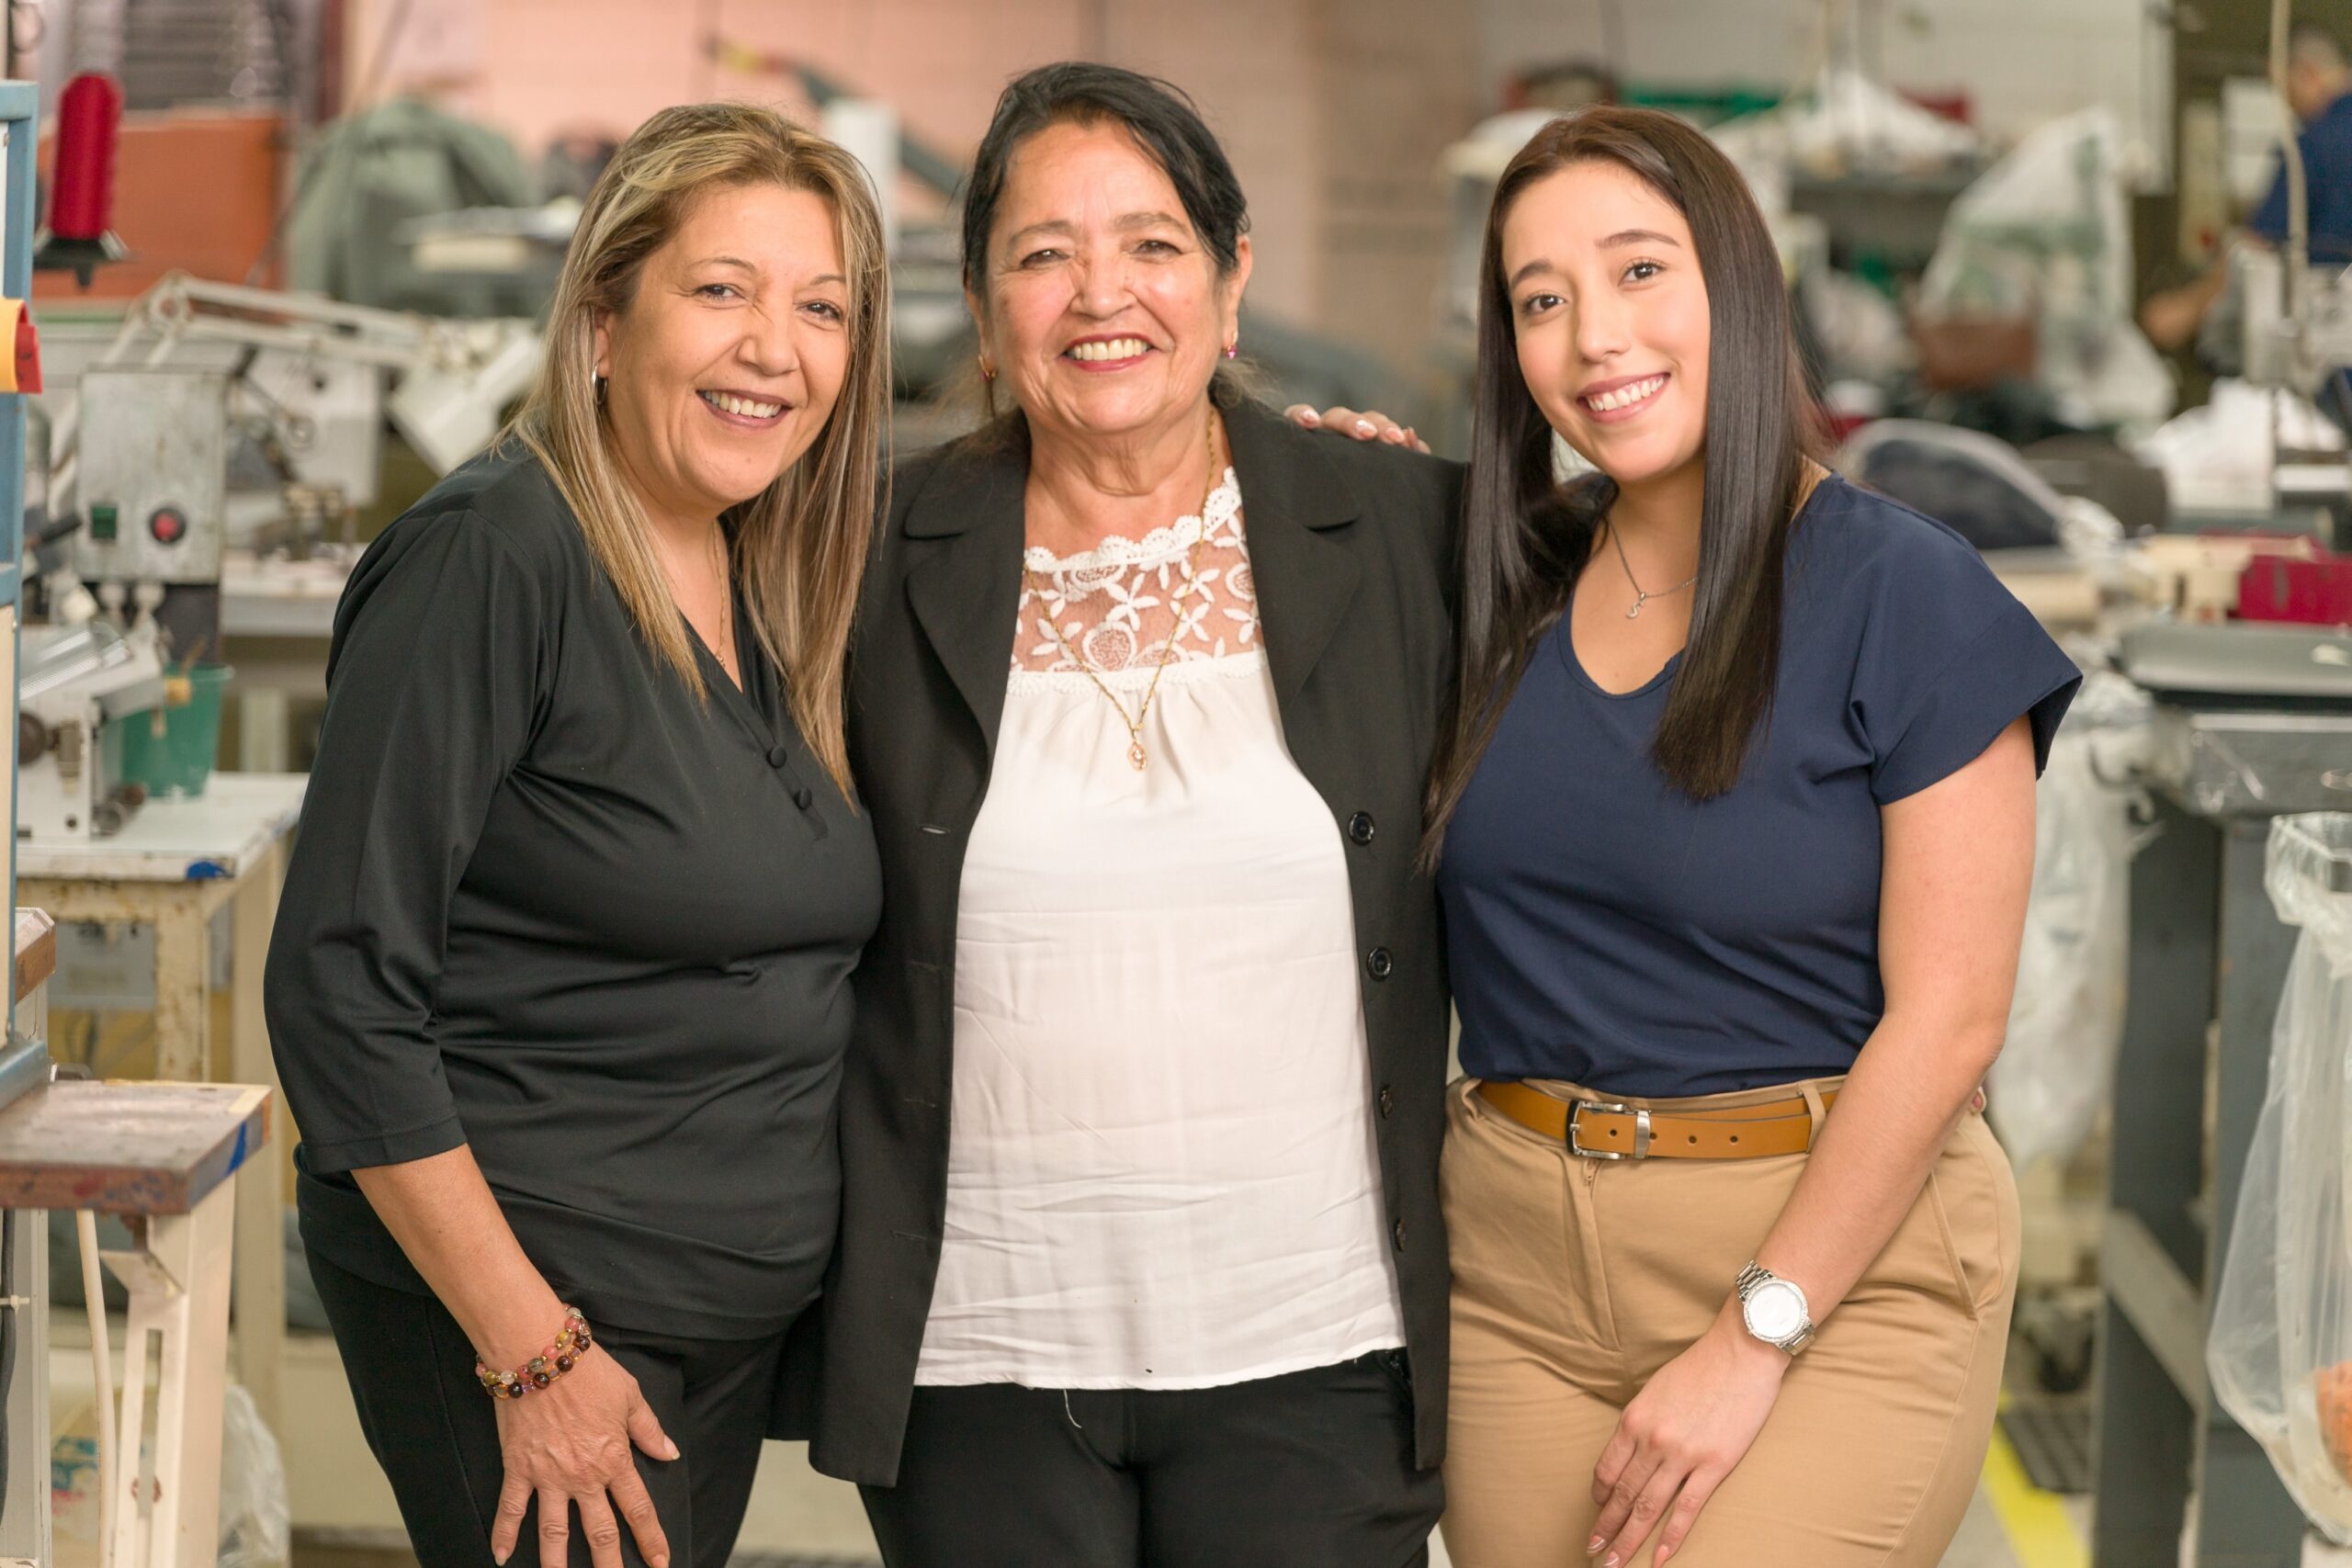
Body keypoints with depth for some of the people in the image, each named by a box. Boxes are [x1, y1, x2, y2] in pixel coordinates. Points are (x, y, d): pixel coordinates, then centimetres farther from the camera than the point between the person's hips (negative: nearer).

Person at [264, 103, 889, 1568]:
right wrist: (530, 1354, -18)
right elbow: (341, 992, -18)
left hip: (734, 1320, 7)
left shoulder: (773, 590, 9)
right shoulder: (489, 559, -15)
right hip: (517, 1297, -7)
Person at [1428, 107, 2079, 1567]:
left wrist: (1755, 1338, -14)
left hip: (1832, 1259, -5)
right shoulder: (1511, 585, 8)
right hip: (1518, 1266, 5)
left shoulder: (1899, 588, -8)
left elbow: (1944, 1020, -11)